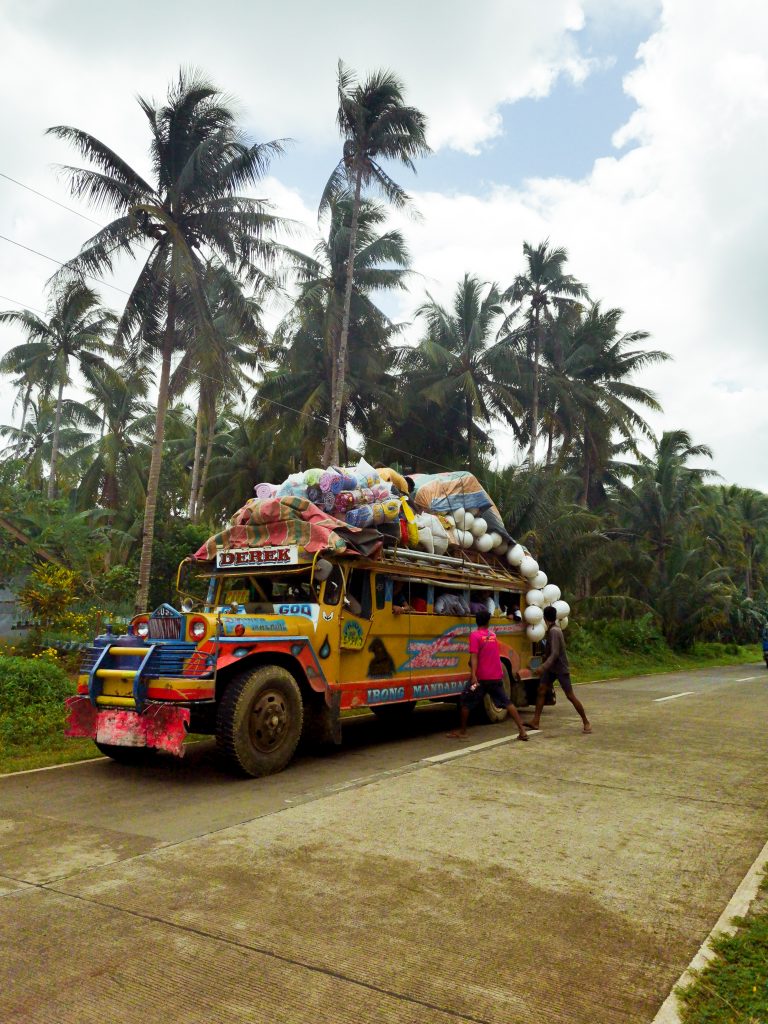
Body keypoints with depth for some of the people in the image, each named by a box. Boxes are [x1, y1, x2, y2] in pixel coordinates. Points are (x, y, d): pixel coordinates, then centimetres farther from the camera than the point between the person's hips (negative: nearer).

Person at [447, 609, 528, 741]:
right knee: (507, 702, 12)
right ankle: (522, 730, 5)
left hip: (481, 677, -5)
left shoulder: (475, 635, -9)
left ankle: (462, 731, 14)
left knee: (466, 702, 9)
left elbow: (474, 656, -19)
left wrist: (473, 675, -26)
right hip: (496, 677, 5)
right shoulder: (493, 634, 10)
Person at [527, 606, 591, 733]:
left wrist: (543, 667, -36)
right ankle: (536, 722, 1)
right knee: (541, 691, 1)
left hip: (561, 668, -9)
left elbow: (555, 653, -29)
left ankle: (586, 722, 10)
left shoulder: (554, 631, -22)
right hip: (551, 667, 9)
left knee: (570, 696, -3)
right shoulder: (552, 629, 4)